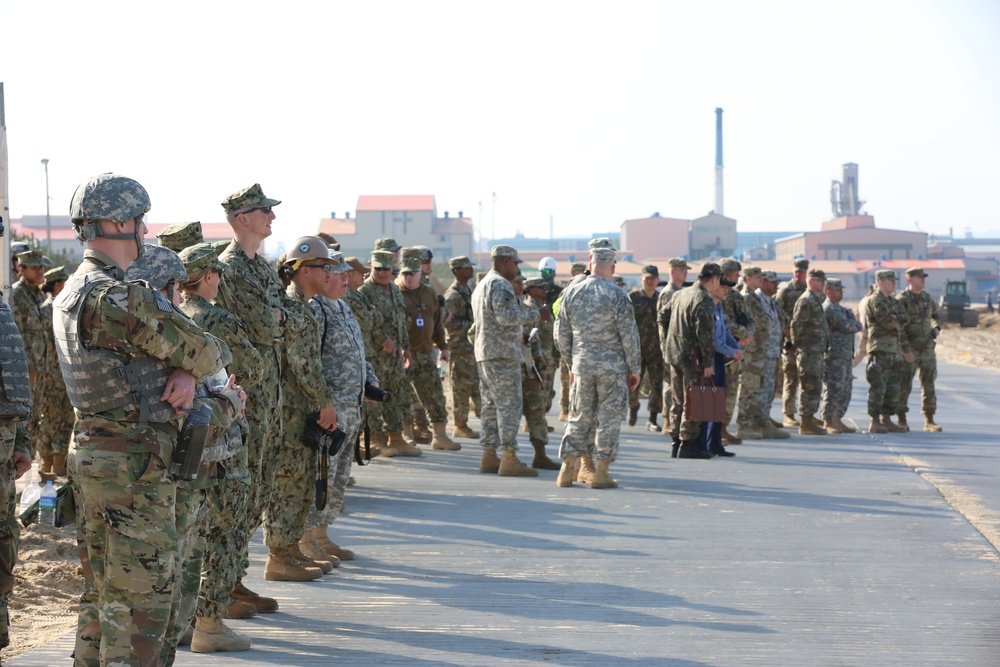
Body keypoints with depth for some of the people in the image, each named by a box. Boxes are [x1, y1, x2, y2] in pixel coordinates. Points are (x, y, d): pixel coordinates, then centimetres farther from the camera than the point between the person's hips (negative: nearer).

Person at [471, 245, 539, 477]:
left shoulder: (481, 286, 22)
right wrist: (534, 315, -12)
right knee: (509, 405, -10)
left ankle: (489, 456, 12)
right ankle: (509, 458, -13)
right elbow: (506, 316, -23)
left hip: (485, 353, 10)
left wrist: (521, 333, 23)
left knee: (491, 405, 11)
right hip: (502, 354, -10)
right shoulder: (500, 284, -12)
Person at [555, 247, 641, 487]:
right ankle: (601, 473, 3)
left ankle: (567, 470, 10)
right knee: (609, 418, 3)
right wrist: (635, 369, 1)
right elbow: (629, 337, -9)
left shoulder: (571, 293, 3)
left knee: (579, 417, 12)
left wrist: (571, 363, 20)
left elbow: (561, 334, 9)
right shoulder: (617, 296, -10)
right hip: (612, 367, -4)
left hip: (581, 366, 4)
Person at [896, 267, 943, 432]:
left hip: (927, 347, 6)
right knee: (904, 384, -3)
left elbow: (935, 315, 30)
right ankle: (902, 420, 4)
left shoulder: (927, 297, 12)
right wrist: (905, 347, -19)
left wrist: (937, 328, 9)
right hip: (909, 348, -6)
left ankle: (929, 421, 10)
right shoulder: (901, 299, -8)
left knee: (928, 384, 5)